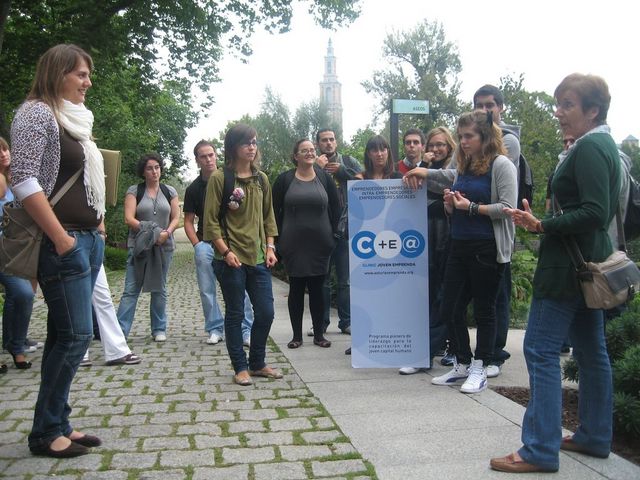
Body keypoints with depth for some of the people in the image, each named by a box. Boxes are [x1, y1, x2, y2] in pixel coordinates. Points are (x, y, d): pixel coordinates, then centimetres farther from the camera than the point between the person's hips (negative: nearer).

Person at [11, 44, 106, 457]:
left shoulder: (75, 119, 19)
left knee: (65, 335, 10)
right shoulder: (37, 112, -7)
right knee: (76, 334, -8)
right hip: (62, 242, -9)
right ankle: (45, 432, 5)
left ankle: (57, 423, 18)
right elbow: (23, 180, -17)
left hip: (89, 240, 9)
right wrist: (61, 238, -19)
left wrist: (98, 227, 15)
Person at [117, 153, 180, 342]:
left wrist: (167, 233, -12)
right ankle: (120, 330, -3)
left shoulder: (169, 191, 9)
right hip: (139, 246, -2)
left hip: (163, 246, 2)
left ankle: (159, 329, 17)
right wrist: (149, 231, -18)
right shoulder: (134, 191, 2)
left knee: (159, 289, 9)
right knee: (131, 289, -5)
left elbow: (176, 217, 7)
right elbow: (129, 218, -7)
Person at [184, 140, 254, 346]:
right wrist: (197, 244, -5)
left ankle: (246, 331, 1)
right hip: (206, 243, 1)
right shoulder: (193, 188, 6)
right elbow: (189, 221, 7)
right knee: (207, 290, 4)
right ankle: (215, 329, 17)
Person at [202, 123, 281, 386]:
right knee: (235, 314, 5)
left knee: (265, 312, 6)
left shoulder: (262, 179, 10)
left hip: (258, 257, 5)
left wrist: (270, 248, 5)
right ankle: (240, 367, 18)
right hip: (231, 259, -5)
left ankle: (257, 363, 24)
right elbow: (211, 220, -7)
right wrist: (226, 251, -14)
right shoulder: (219, 178, -5)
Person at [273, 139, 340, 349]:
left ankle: (319, 334, 16)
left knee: (318, 288, 6)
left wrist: (331, 235, 2)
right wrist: (280, 237, -1)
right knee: (296, 288, 5)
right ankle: (297, 335, 14)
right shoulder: (284, 179, 1)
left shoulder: (325, 178, 5)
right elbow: (275, 211, 4)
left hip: (320, 244, 1)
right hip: (293, 245, -1)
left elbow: (335, 208, 7)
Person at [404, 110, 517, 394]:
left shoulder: (501, 165, -7)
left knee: (483, 310, 4)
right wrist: (450, 203, 4)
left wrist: (471, 206, -16)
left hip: (487, 249, -7)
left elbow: (508, 207, -15)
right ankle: (462, 365, 23)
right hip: (459, 246, 7)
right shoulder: (463, 168, 14)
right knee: (449, 309, 8)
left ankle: (479, 370, 16)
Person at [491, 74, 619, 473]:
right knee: (591, 349, 15)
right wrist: (543, 223, 14)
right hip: (588, 261, 11)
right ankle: (595, 437, 26)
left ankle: (540, 450, -3)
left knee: (541, 350, -8)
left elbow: (595, 212, -24)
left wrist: (542, 226, -20)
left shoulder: (589, 148, -16)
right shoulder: (605, 146, 15)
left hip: (568, 264, -11)